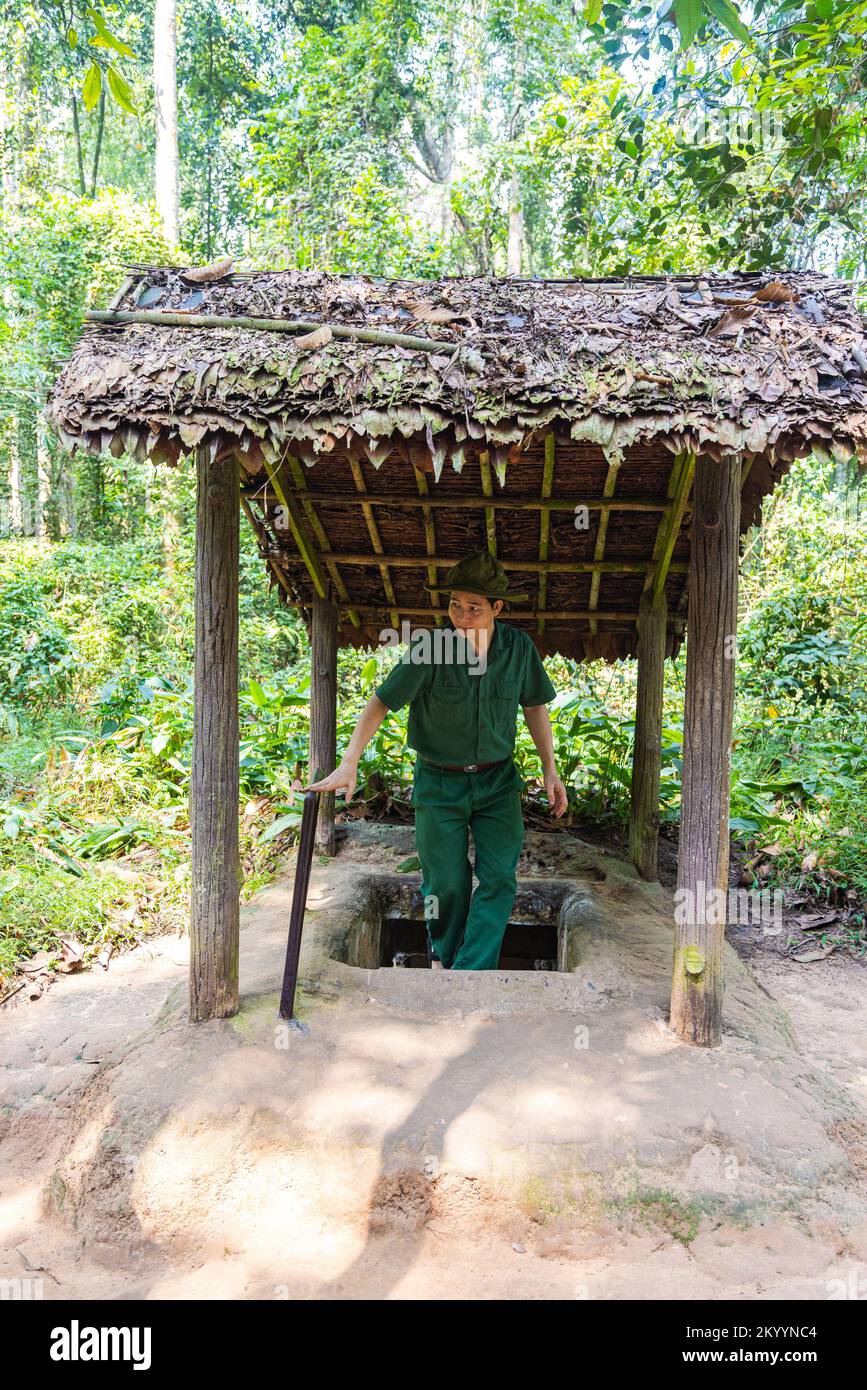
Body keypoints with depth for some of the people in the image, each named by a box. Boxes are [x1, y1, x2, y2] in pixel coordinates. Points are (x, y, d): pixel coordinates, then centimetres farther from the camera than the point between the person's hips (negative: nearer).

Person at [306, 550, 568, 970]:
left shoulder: (518, 647, -7)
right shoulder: (430, 647, -17)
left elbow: (535, 706, 8)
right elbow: (381, 702, -15)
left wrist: (549, 769, 7)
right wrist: (349, 763, -24)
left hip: (497, 780, 2)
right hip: (439, 783, -2)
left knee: (499, 879, -7)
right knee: (446, 885, 5)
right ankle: (447, 962, 29)